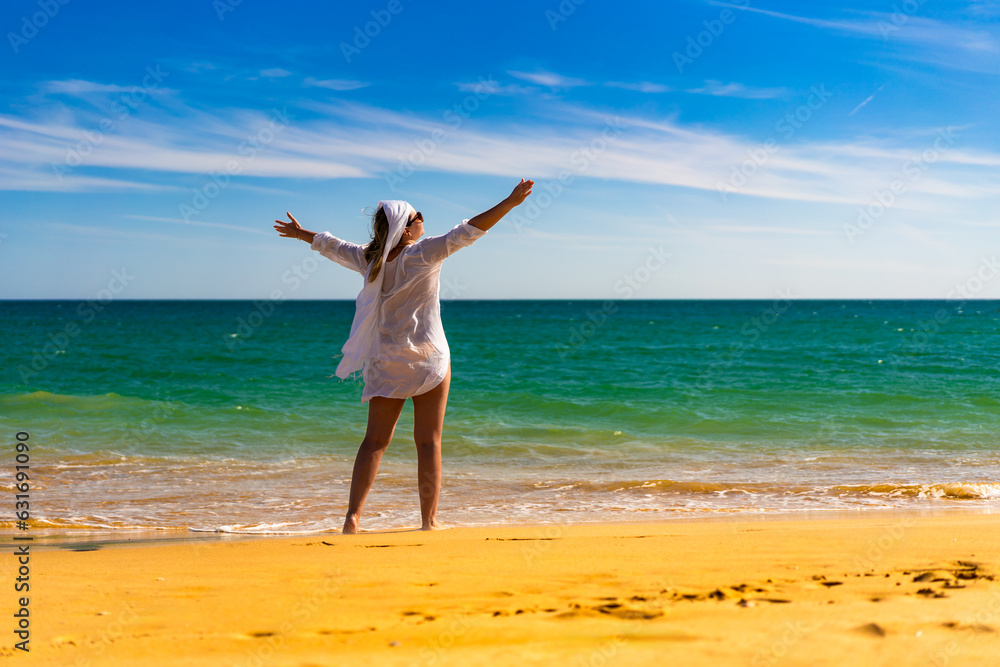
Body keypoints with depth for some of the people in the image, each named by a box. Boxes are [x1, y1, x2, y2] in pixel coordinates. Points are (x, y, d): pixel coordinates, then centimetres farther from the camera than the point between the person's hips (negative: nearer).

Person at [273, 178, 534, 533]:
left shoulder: (369, 259, 4)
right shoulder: (424, 254, -10)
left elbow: (330, 245, 22)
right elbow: (468, 231, -15)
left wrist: (300, 233, 40)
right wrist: (511, 202, -14)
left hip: (385, 362, 4)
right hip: (428, 358, -4)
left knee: (375, 440, 8)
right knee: (428, 441, 1)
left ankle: (353, 514, 1)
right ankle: (429, 521, 3)